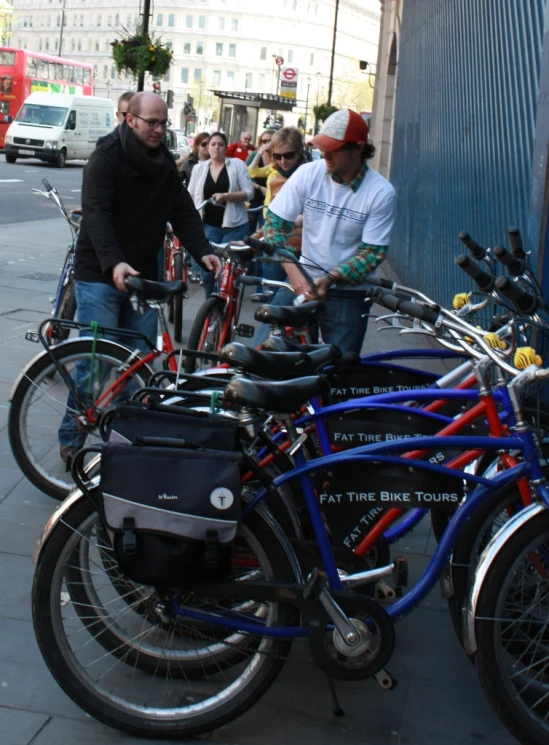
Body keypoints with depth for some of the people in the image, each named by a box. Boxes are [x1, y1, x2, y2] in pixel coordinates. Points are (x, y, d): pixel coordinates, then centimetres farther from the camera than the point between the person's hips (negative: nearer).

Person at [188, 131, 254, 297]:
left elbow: (249, 193, -5)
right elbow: (190, 196, 12)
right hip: (208, 225, 2)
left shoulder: (237, 164, 1)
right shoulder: (199, 168, 9)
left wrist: (225, 196, -19)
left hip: (234, 225, -2)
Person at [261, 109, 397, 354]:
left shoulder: (381, 193, -12)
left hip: (348, 293, -1)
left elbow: (373, 252, -10)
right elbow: (275, 222, -6)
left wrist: (330, 278, -24)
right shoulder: (308, 173, -7)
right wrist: (295, 274, -20)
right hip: (303, 281, 2)